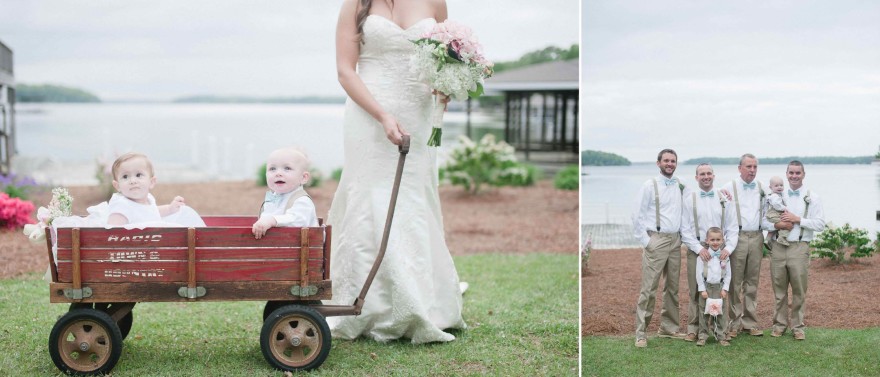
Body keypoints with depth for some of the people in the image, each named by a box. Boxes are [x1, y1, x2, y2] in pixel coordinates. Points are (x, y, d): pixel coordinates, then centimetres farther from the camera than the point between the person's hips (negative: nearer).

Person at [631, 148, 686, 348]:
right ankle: (641, 333, -5)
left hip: (675, 241, 5)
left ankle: (668, 328, 20)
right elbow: (638, 216, -4)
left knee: (673, 287, 10)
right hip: (656, 240, -5)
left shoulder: (681, 186, 9)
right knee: (648, 288, -7)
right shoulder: (650, 185, -2)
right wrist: (645, 241, -8)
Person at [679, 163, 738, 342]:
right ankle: (693, 328, 9)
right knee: (695, 291, 1)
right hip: (697, 249, -1)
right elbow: (685, 229, -1)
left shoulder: (724, 199, 9)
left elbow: (732, 228, 8)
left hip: (721, 250, 1)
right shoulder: (689, 199, 3)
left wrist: (728, 248, -8)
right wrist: (699, 248, -12)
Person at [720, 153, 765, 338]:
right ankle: (734, 323, 4)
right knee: (735, 282, -2)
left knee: (752, 282, 8)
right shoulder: (729, 188, 0)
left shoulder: (761, 188, 12)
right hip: (737, 237, -4)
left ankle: (750, 322, 14)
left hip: (756, 237, 4)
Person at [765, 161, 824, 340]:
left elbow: (820, 224, -3)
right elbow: (763, 219, 8)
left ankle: (797, 326, 14)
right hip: (778, 247, 2)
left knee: (799, 290, 2)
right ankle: (780, 323, 19)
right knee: (779, 289, 8)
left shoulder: (812, 197, 3)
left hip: (799, 248, -2)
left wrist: (797, 219, -11)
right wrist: (777, 225, -11)